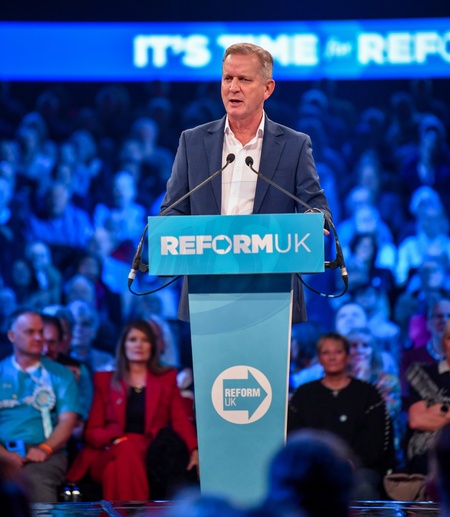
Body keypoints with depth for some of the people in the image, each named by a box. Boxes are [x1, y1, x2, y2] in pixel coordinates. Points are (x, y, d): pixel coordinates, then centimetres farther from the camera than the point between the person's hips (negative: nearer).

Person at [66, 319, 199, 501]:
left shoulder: (167, 379, 20)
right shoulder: (105, 380, 20)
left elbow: (181, 422, 7)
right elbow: (92, 430, 11)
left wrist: (194, 450, -16)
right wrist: (116, 441, -13)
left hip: (152, 454, -1)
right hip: (111, 454, 1)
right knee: (126, 452, -38)